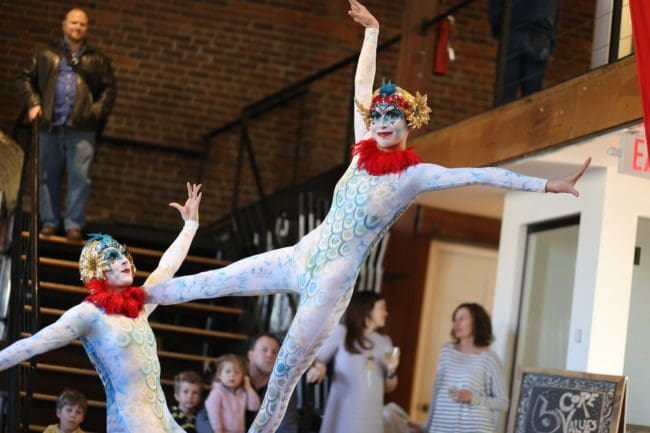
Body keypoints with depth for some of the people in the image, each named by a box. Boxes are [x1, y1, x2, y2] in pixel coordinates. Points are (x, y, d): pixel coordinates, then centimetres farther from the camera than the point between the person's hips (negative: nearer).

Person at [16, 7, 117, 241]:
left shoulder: (97, 60, 12)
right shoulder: (46, 55, 12)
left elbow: (109, 89, 12)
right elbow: (25, 77, 14)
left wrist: (97, 112, -2)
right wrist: (33, 103, 1)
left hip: (81, 128, -1)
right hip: (50, 126, 1)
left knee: (80, 176, -9)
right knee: (47, 176, 5)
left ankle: (73, 224, -5)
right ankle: (49, 221, 13)